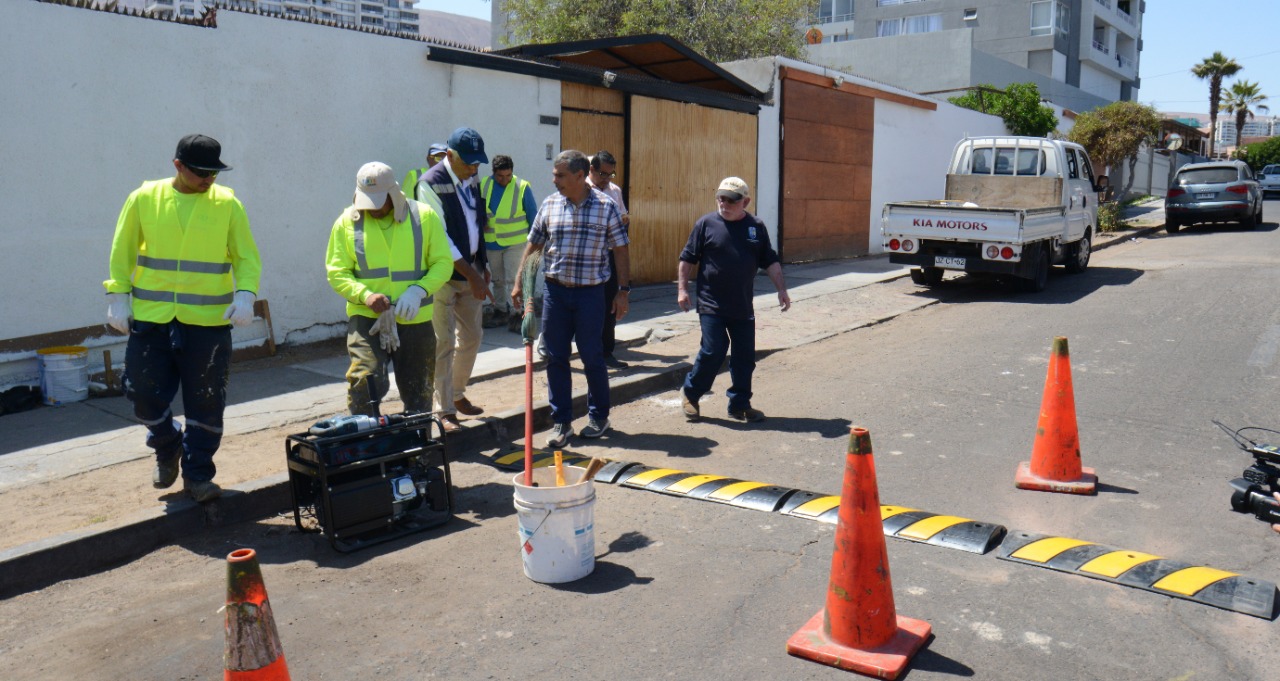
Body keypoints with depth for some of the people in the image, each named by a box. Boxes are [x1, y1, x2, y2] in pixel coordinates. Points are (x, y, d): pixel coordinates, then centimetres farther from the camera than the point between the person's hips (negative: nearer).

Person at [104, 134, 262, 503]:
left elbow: (247, 255, 1)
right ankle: (167, 448, 36)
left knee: (205, 403, 4)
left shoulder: (227, 203, -1)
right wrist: (118, 295, 1)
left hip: (208, 321, -1)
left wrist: (245, 294, -14)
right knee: (145, 394, 7)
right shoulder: (145, 198, 1)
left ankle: (198, 473, 20)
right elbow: (123, 251, 7)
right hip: (150, 318, 1)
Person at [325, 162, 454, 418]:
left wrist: (418, 291, -17)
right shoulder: (347, 222, 1)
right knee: (365, 380, -20)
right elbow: (337, 272, 1)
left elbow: (443, 263, 0)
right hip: (366, 318, -1)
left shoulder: (424, 216, 0)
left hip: (415, 320, 1)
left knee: (418, 392, 11)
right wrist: (366, 295, -18)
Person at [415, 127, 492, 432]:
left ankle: (457, 394, 33)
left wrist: (483, 267, 14)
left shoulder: (472, 180, 8)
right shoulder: (430, 184, -15)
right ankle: (445, 411, 6)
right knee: (443, 343, -3)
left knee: (471, 336, 15)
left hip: (471, 272, 8)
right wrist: (471, 274, -20)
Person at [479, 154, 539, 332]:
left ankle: (516, 314, 2)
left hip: (515, 243, -4)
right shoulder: (484, 186, -4)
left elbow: (533, 215, -3)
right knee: (498, 280, 15)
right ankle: (500, 310, 28)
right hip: (491, 242, 4)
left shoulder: (522, 187, -12)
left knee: (513, 280, -6)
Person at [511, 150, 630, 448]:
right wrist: (519, 283, 6)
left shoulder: (605, 206, -4)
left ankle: (599, 416, 25)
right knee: (556, 358, 5)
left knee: (592, 357, 6)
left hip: (591, 292, -3)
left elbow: (620, 250, 0)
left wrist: (623, 290, -4)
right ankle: (561, 422, 16)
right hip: (555, 291, 3)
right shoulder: (549, 204, 4)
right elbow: (533, 245, 10)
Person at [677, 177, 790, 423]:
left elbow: (770, 262, 11)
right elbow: (687, 258, 0)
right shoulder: (706, 223, -4)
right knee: (713, 352, -7)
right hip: (711, 305, -4)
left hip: (743, 307, 4)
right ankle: (690, 393, 14)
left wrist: (781, 289, 5)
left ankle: (740, 404, 20)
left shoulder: (756, 227, 5)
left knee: (745, 357, 7)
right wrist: (682, 289, -6)